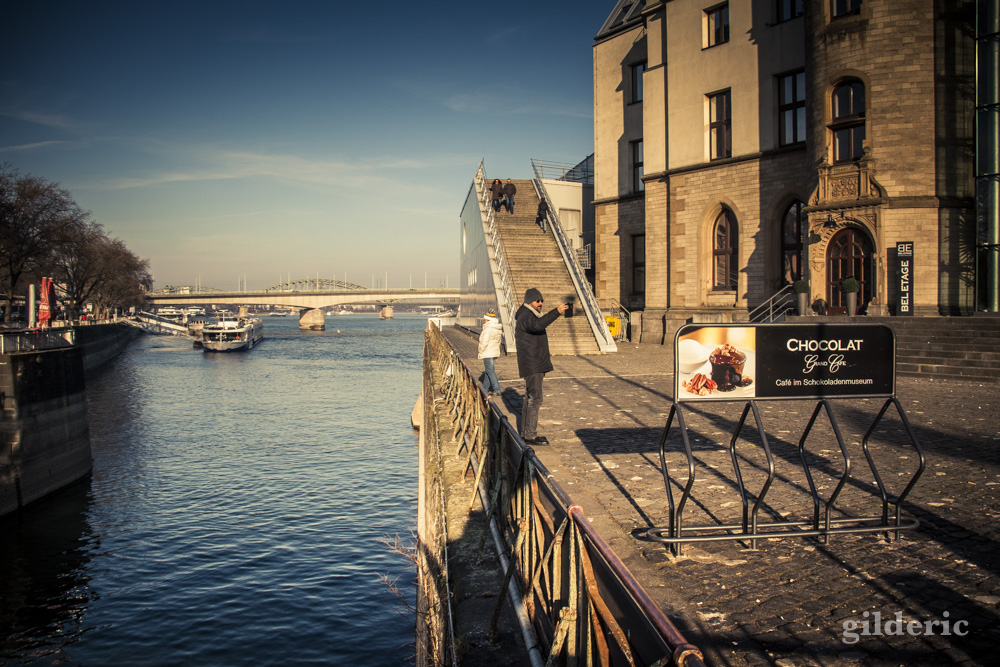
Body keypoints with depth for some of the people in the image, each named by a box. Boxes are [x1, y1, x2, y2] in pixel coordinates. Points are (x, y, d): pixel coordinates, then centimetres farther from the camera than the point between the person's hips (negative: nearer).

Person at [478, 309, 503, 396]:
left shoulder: (488, 329, -19)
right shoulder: (499, 328, 8)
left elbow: (484, 342, -21)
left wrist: (481, 352, -8)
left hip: (488, 353, -9)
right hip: (495, 352, 9)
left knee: (490, 372, -4)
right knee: (488, 371, 17)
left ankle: (497, 390, -5)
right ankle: (485, 389, 25)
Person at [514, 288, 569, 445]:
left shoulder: (531, 315, 20)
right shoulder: (525, 317, -14)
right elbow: (538, 325, -39)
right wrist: (556, 312, -47)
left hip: (536, 365, 11)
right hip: (531, 366, -11)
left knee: (530, 398, 14)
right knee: (535, 399, -11)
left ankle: (525, 433, 21)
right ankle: (530, 435, -10)